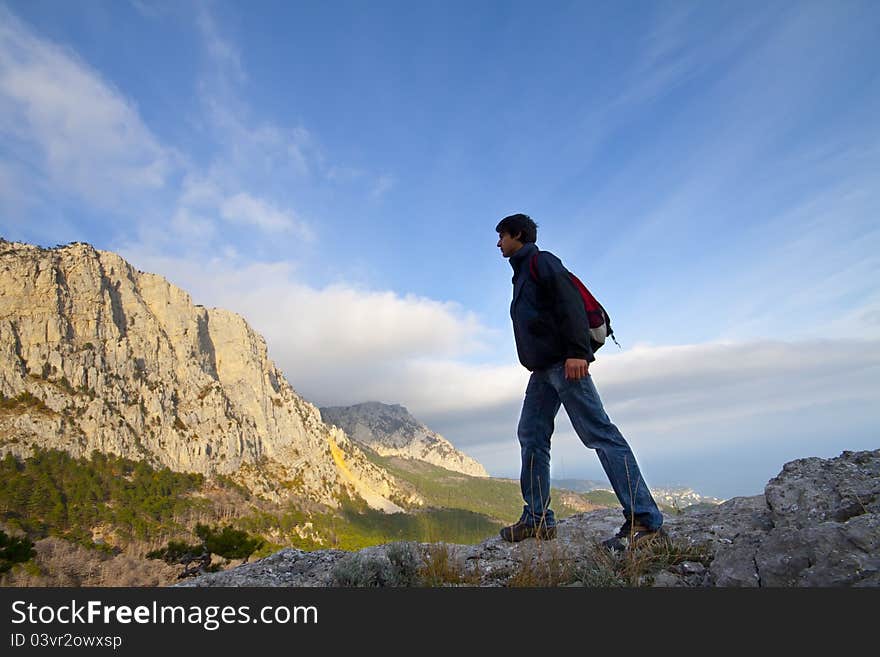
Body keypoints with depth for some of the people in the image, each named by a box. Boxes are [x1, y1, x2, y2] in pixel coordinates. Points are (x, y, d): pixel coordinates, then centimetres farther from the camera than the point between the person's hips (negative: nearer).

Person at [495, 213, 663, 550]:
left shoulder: (540, 261, 0)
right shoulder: (522, 273, 28)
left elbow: (570, 301, -15)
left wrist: (577, 351, -25)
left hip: (565, 362, -10)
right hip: (543, 369, 10)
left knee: (599, 433, -12)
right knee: (531, 435, 5)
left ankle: (644, 518, -10)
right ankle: (537, 519, 9)